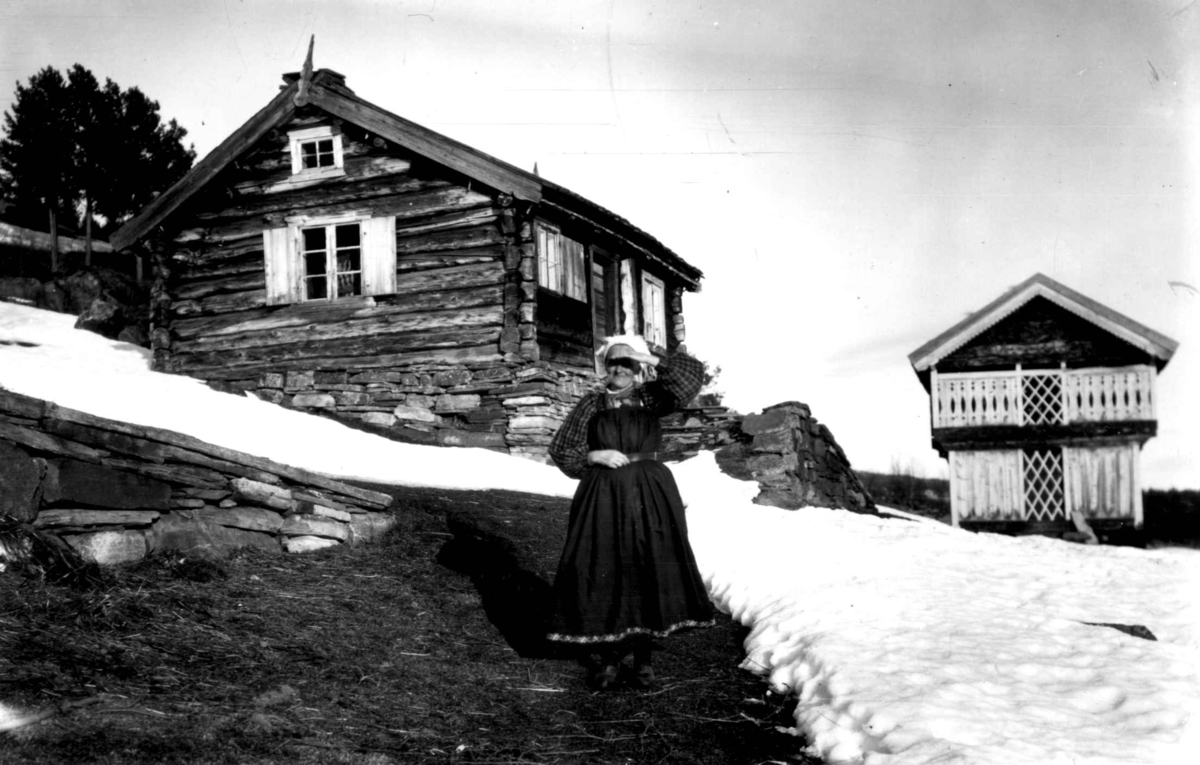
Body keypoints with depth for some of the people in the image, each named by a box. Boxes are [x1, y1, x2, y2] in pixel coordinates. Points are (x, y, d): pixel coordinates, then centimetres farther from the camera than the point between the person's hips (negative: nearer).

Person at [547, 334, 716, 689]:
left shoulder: (651, 398, 4)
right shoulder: (591, 404, 6)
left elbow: (693, 374, -8)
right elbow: (560, 449, 4)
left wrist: (653, 360, -8)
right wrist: (595, 456, -10)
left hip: (650, 497, 0)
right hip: (604, 498, 0)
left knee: (649, 572, 2)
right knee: (603, 573, 0)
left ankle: (643, 654, 17)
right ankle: (609, 655, 15)